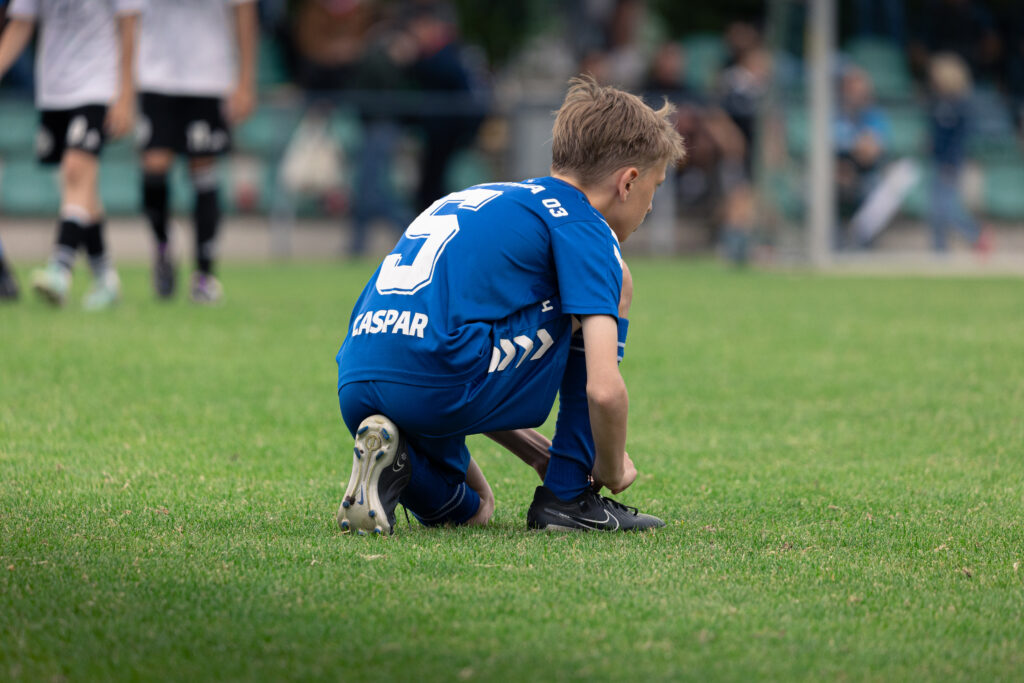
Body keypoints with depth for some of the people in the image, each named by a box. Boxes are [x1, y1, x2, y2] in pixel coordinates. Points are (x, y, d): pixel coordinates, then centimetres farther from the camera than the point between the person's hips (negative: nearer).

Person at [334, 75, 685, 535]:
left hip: (355, 394, 8)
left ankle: (392, 463, 4)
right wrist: (613, 473, 10)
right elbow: (604, 389, -9)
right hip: (442, 387, -8)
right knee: (612, 286, 11)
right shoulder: (581, 225, 2)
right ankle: (567, 497, 11)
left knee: (471, 511, 37)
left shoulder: (476, 202, 29)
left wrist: (542, 456, 33)